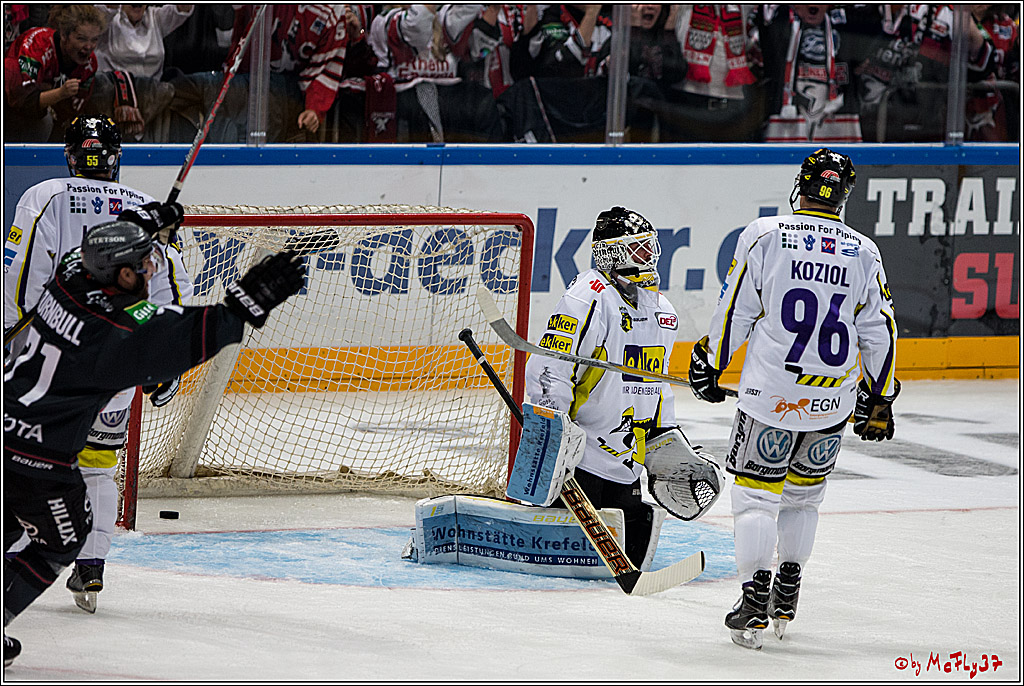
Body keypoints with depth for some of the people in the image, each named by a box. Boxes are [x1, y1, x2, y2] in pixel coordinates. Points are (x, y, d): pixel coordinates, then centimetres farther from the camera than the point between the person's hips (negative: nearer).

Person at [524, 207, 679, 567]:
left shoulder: (661, 311, 13)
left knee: (631, 548, 3)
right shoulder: (589, 298, -15)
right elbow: (548, 373, -20)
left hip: (625, 465, 8)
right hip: (578, 455, -8)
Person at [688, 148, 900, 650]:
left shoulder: (764, 235, -6)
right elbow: (878, 332, 6)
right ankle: (786, 601, 24)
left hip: (770, 394, -3)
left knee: (757, 491, 4)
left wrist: (708, 364, 10)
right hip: (832, 401, 3)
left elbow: (734, 311, -4)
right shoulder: (863, 253, 2)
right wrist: (879, 400, 16)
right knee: (804, 491, 20)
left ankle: (754, 602, -8)